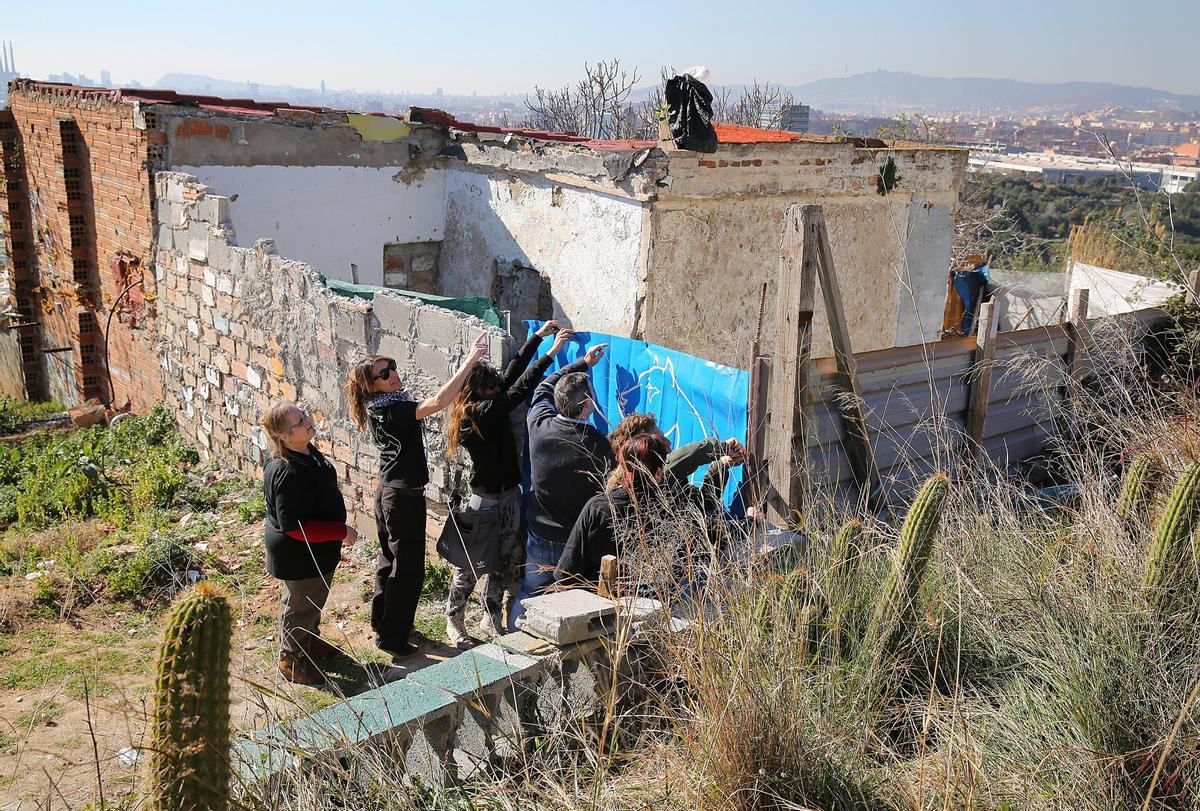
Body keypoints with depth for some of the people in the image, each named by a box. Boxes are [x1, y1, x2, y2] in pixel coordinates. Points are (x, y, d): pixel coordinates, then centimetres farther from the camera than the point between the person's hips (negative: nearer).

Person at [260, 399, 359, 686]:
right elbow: (296, 527, -33)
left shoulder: (307, 452, -5)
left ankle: (309, 641, 52)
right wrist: (341, 531, -27)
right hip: (299, 556, -9)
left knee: (314, 599, 29)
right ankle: (291, 659, 36)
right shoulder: (287, 474, -36)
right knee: (301, 605, 13)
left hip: (316, 551, 9)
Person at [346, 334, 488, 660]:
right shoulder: (394, 410, -25)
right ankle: (392, 638, 11)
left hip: (386, 491, 10)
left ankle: (381, 621, 38)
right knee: (408, 571, 1)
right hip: (404, 497, -10)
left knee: (390, 559, 23)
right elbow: (438, 401, -38)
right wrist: (471, 360, -38)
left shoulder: (380, 407, 4)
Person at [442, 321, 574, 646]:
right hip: (485, 498, -9)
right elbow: (519, 389, -24)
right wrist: (551, 352, -23)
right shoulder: (482, 412, -20)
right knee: (470, 563, 5)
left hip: (509, 494, 9)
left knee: (504, 560, 15)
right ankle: (455, 623, 19)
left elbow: (513, 373, 8)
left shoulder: (488, 407, 3)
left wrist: (538, 335, 7)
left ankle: (492, 619, 29)